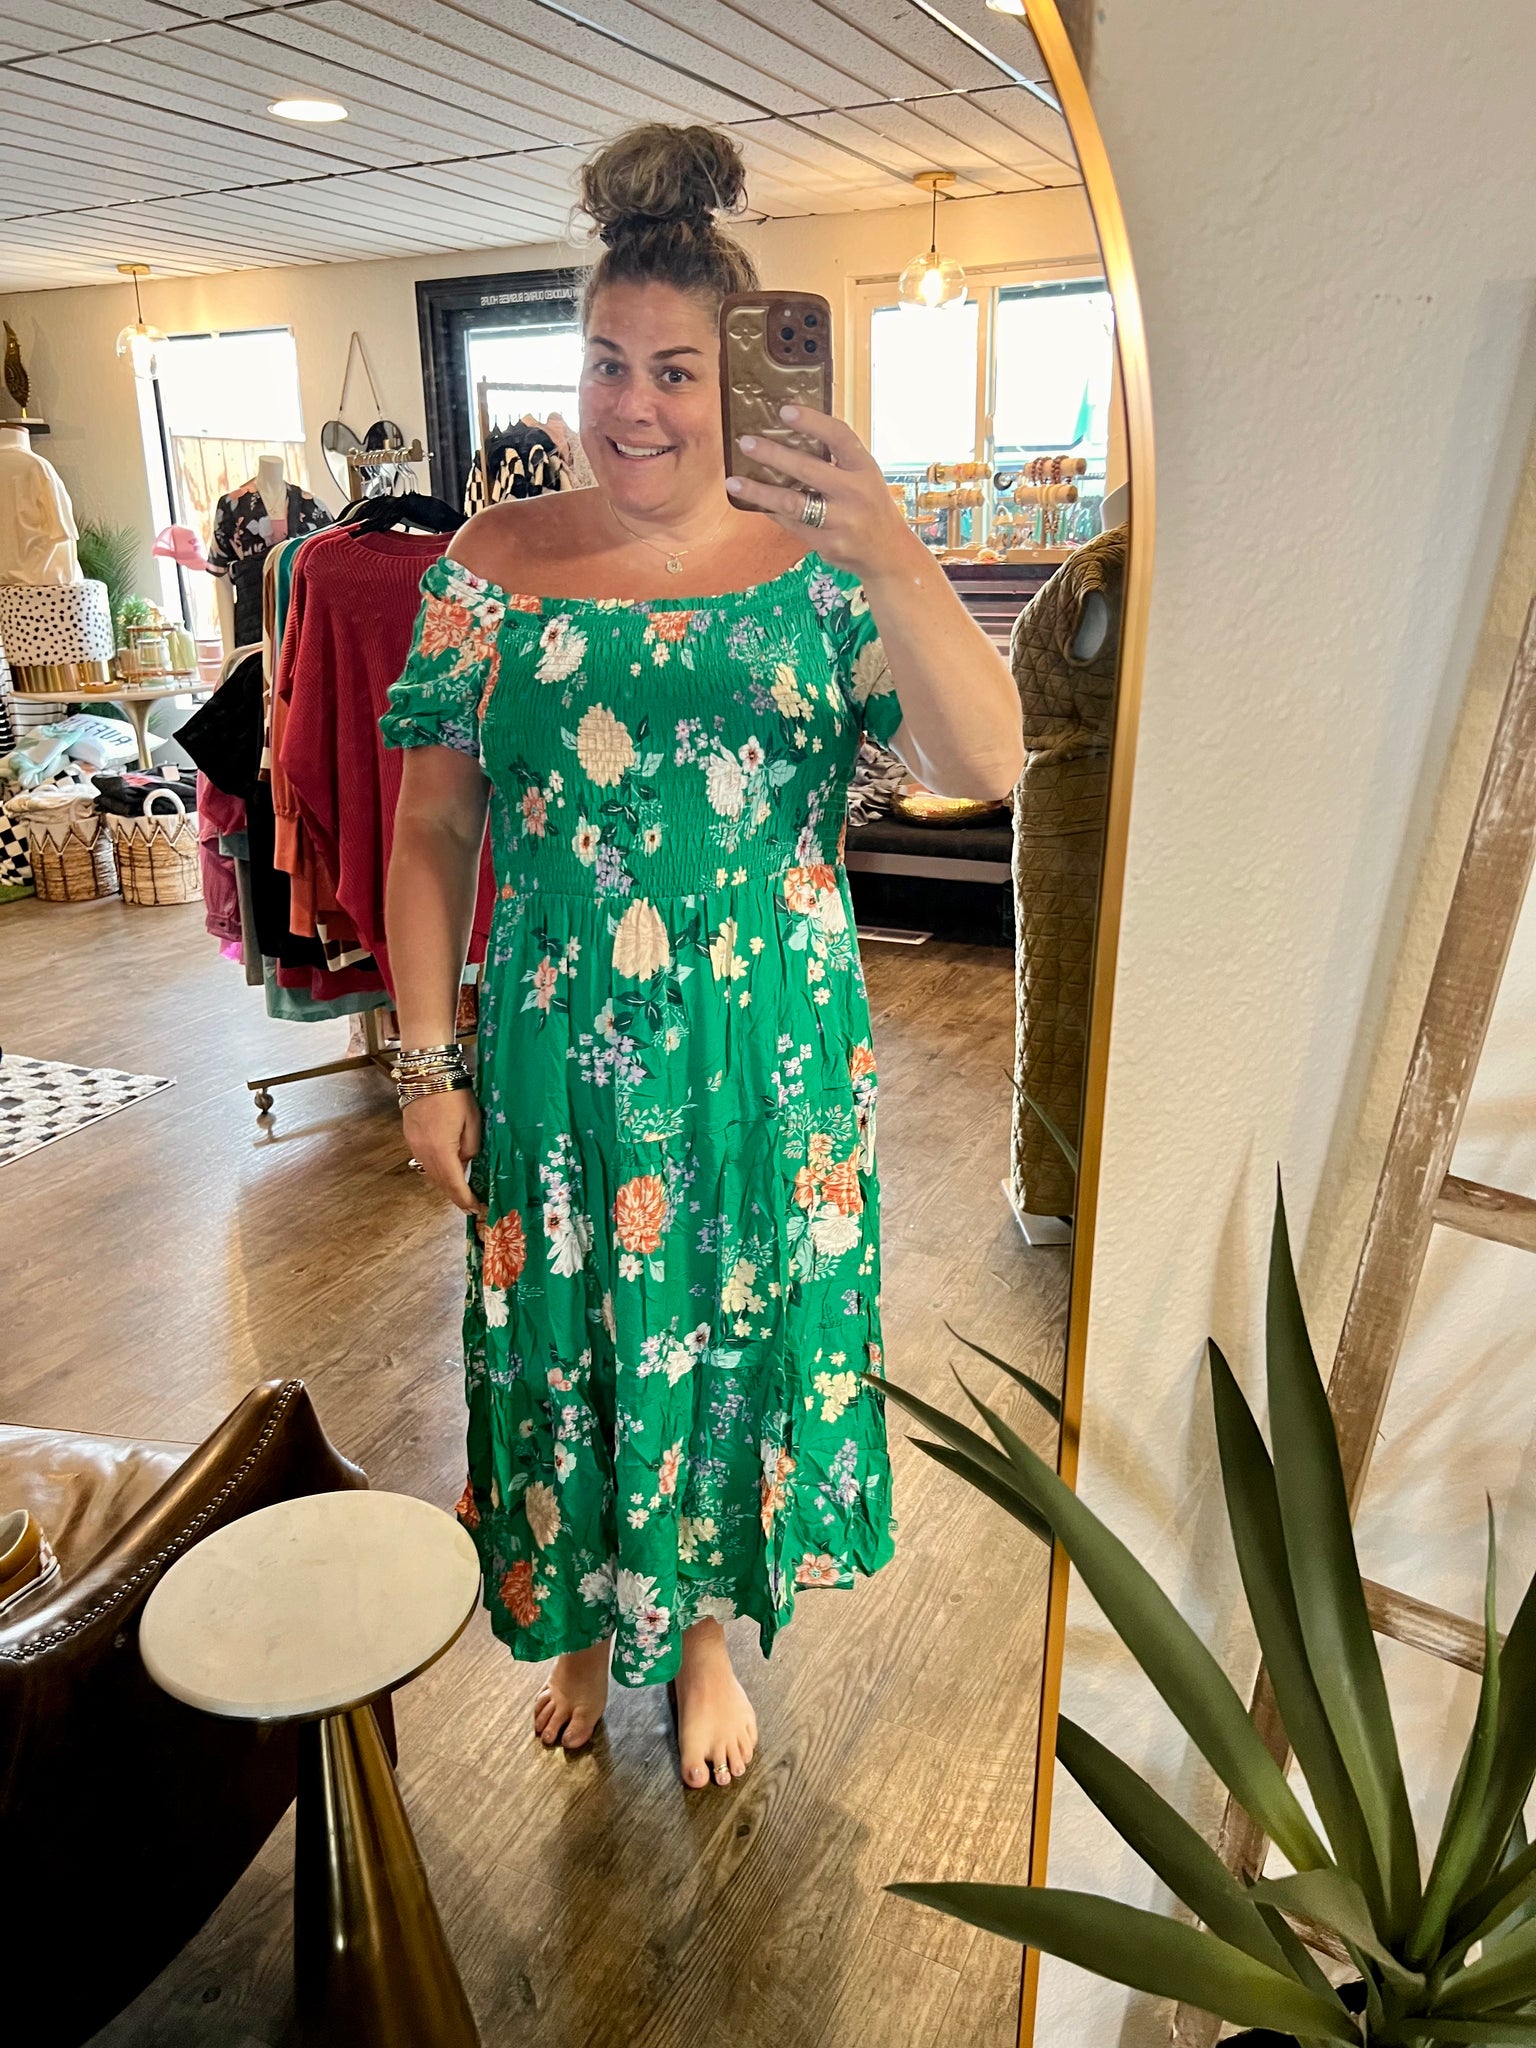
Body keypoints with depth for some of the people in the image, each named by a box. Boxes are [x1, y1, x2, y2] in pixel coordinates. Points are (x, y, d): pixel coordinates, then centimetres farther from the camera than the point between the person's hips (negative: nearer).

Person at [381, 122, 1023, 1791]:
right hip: (557, 1059, 1)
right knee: (564, 1347, 17)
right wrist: (427, 1063, -3)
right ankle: (583, 1622, 49)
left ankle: (704, 1628, 46)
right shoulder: (495, 567, -1)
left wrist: (894, 558, -30)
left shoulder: (818, 567, -3)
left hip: (769, 1067, 0)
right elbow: (430, 833, 0)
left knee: (737, 1344, 16)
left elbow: (988, 766, -16)